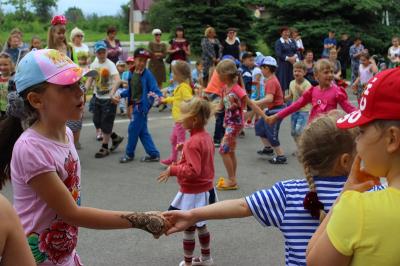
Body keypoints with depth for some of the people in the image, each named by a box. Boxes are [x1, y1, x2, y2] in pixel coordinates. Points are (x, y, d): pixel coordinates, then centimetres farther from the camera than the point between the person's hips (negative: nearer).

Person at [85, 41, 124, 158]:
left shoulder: (110, 64, -17)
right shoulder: (94, 64, 3)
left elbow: (117, 80, -30)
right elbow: (90, 79, 5)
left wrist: (112, 94, -42)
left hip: (109, 99, -7)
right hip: (98, 97, 7)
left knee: (106, 124, 0)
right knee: (97, 122, 12)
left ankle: (104, 148, 15)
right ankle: (115, 138, 31)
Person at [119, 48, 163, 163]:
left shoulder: (147, 74, -15)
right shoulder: (132, 73, 6)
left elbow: (154, 88, -18)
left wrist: (159, 96, -36)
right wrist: (121, 94, 7)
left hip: (142, 105, -8)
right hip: (135, 105, 8)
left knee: (133, 129, 2)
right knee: (143, 131, 12)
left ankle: (129, 154, 20)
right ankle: (153, 154, 20)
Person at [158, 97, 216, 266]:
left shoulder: (193, 142, -26)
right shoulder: (205, 136, 3)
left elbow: (193, 171, -30)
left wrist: (172, 170, -23)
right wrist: (185, 147, 12)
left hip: (193, 194, -10)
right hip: (205, 189, 10)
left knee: (188, 228, 5)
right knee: (200, 225, 24)